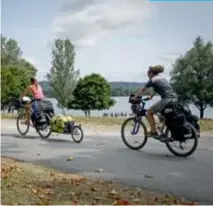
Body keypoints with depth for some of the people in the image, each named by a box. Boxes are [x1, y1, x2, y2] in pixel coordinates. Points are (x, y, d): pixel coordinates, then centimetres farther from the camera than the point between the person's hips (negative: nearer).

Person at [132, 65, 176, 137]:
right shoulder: (162, 78, 23)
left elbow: (142, 90, 9)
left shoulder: (152, 80, 0)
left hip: (166, 100, -8)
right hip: (173, 99, 8)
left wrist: (134, 97, 18)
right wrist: (151, 96, 47)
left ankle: (153, 132, 4)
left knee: (149, 112, 5)